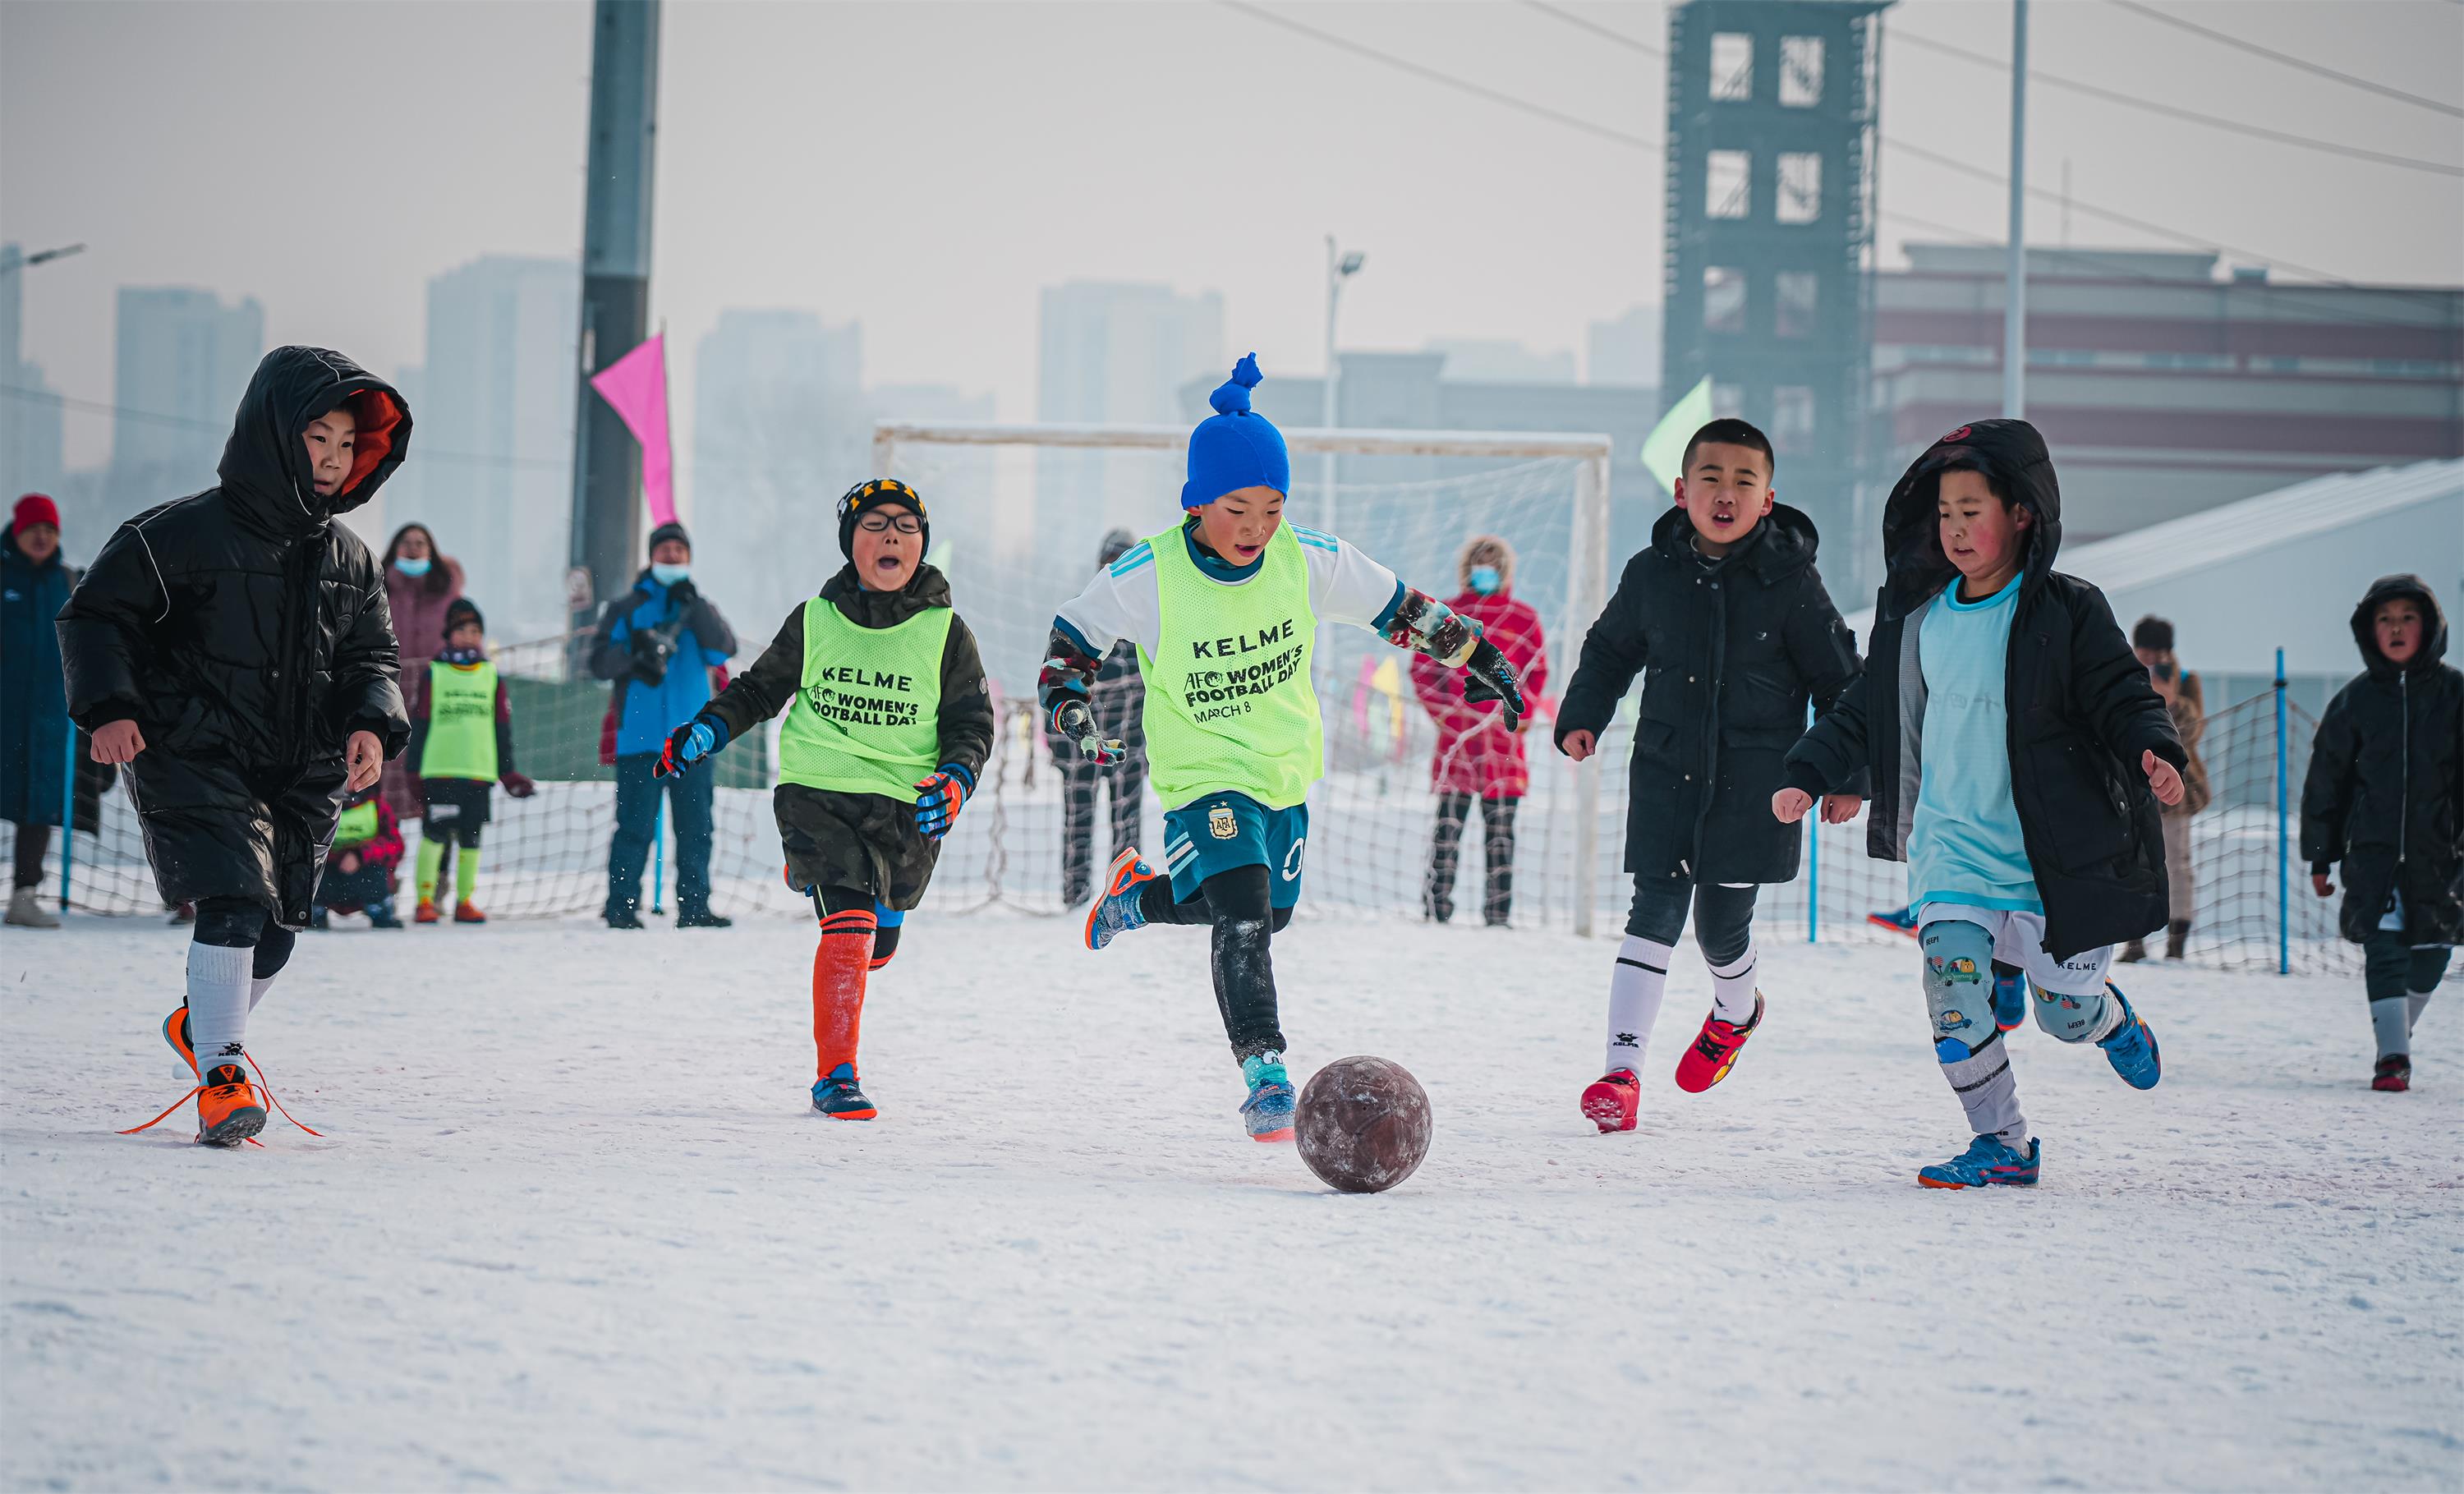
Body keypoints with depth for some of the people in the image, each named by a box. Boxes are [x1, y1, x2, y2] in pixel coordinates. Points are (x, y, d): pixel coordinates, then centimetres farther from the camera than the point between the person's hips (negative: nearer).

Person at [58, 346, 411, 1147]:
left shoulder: (349, 559, 8)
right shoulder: (186, 534, -9)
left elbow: (371, 654, 16)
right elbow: (95, 615, -4)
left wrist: (370, 722, -4)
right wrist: (109, 707, -16)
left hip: (304, 777, 6)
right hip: (194, 760, -6)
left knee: (278, 928, 10)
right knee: (236, 901, -22)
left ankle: (202, 1026, 40)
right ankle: (221, 1074, -16)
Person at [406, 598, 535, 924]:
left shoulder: (492, 676, 13)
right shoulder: (432, 674, 5)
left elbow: (502, 727, 17)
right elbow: (418, 724, 5)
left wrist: (508, 772, 13)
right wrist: (414, 771, -1)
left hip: (480, 772, 3)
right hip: (439, 771, -3)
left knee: (471, 838, 4)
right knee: (435, 833, -9)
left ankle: (464, 901, 11)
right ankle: (425, 900, -5)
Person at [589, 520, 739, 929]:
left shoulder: (701, 610, 16)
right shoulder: (627, 609, 11)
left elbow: (723, 648, -2)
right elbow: (600, 660, 4)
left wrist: (693, 603, -11)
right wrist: (633, 656, -15)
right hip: (640, 739, -2)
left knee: (696, 827, 2)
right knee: (635, 825, -6)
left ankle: (694, 906, 7)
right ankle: (622, 906, -2)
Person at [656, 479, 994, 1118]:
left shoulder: (946, 634, 3)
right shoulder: (815, 622, 5)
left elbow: (972, 722, 5)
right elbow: (760, 690, 18)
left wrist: (954, 780, -14)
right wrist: (707, 730, 2)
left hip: (905, 809, 2)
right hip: (820, 794, -2)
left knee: (875, 944, 15)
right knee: (850, 922, -22)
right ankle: (835, 1075, -18)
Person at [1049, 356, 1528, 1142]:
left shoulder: (1308, 562, -12)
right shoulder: (1147, 577, -19)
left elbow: (1395, 606, 2)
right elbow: (1074, 638, -3)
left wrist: (1476, 652, 5)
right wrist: (1072, 712, -16)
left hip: (1287, 774, 5)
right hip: (1203, 776, -5)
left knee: (1270, 911, 21)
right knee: (1242, 915, -24)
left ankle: (1138, 894, 47)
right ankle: (1265, 1076, -20)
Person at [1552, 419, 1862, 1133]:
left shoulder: (1791, 582, -6)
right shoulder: (1652, 573, 0)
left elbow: (1838, 682, 3)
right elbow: (1610, 650, 17)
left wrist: (1846, 775, 3)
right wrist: (1582, 716, 3)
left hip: (1753, 784, -1)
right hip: (1667, 772, 1)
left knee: (1721, 922, 3)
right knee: (1656, 911, -9)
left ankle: (1735, 1009, 39)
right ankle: (1623, 1069, -11)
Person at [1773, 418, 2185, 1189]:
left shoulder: (2068, 613, -9)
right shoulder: (1917, 615, 5)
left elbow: (2124, 697, -10)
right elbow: (1865, 711, 15)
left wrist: (2153, 752, -30)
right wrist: (1809, 773, 8)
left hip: (2054, 853, -3)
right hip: (1954, 843, 3)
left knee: (2067, 1013, 4)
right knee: (1950, 979, -17)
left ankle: (2113, 1017, 43)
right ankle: (2002, 1144, -5)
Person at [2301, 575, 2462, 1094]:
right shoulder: (2356, 699, 4)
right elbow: (2326, 779, 9)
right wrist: (2319, 856, 7)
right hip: (2372, 850, -1)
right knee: (2384, 949, -13)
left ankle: (2400, 1029, 33)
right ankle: (2392, 1056, -14)